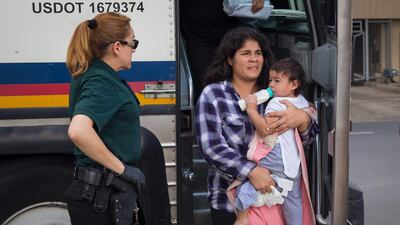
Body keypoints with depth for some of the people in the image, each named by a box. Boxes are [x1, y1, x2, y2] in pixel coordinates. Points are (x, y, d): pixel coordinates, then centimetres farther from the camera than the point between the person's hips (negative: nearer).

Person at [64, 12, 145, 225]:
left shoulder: (93, 76, 9)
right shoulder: (102, 83, -19)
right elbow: (78, 131, -36)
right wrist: (121, 168, -25)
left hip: (98, 191, 9)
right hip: (101, 196, -9)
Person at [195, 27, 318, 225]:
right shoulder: (213, 95, -5)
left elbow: (308, 137, 3)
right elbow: (212, 147, -14)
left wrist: (302, 118, -20)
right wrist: (251, 171, -27)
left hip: (271, 194, 3)